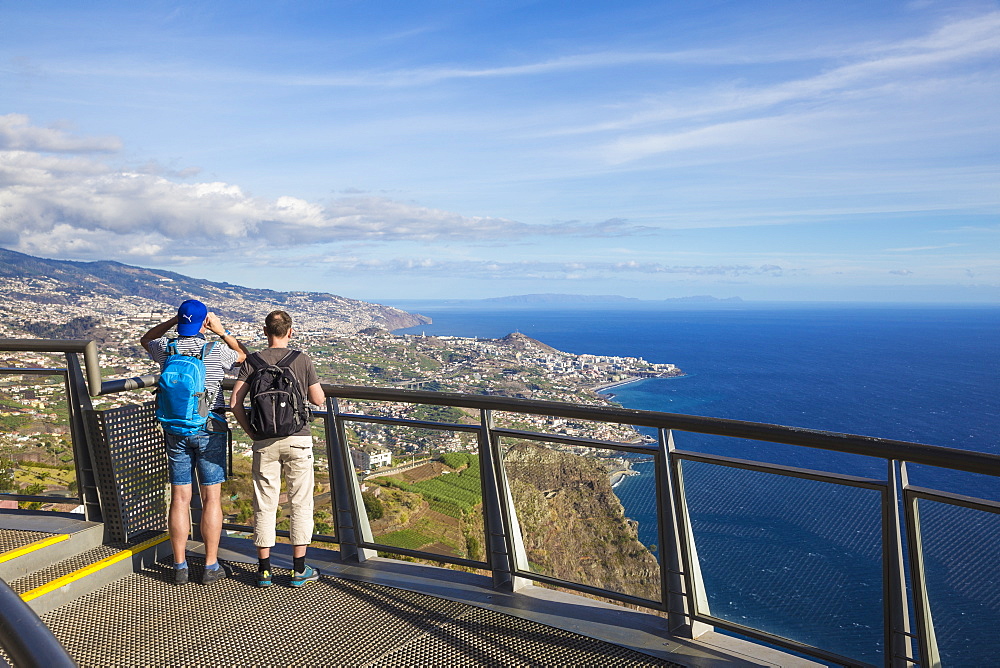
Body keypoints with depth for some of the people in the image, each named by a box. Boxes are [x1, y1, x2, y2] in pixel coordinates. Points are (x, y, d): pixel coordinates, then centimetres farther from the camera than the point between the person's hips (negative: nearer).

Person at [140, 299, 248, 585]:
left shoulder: (166, 349, -2)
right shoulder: (216, 351, -9)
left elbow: (145, 339, 23)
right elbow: (244, 354, 13)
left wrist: (172, 320, 14)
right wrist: (222, 330, 8)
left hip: (175, 431, 3)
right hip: (210, 430, -3)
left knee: (180, 498, 8)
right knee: (211, 498, 4)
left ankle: (180, 566, 15)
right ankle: (211, 566, 9)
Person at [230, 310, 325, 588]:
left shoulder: (253, 361, 1)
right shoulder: (302, 360, -2)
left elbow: (235, 402, -5)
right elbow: (319, 399, 1)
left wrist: (251, 432, 6)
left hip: (265, 442, 1)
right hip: (298, 440, -1)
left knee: (264, 505, 10)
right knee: (300, 503, 8)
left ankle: (264, 569, 18)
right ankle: (299, 569, 13)